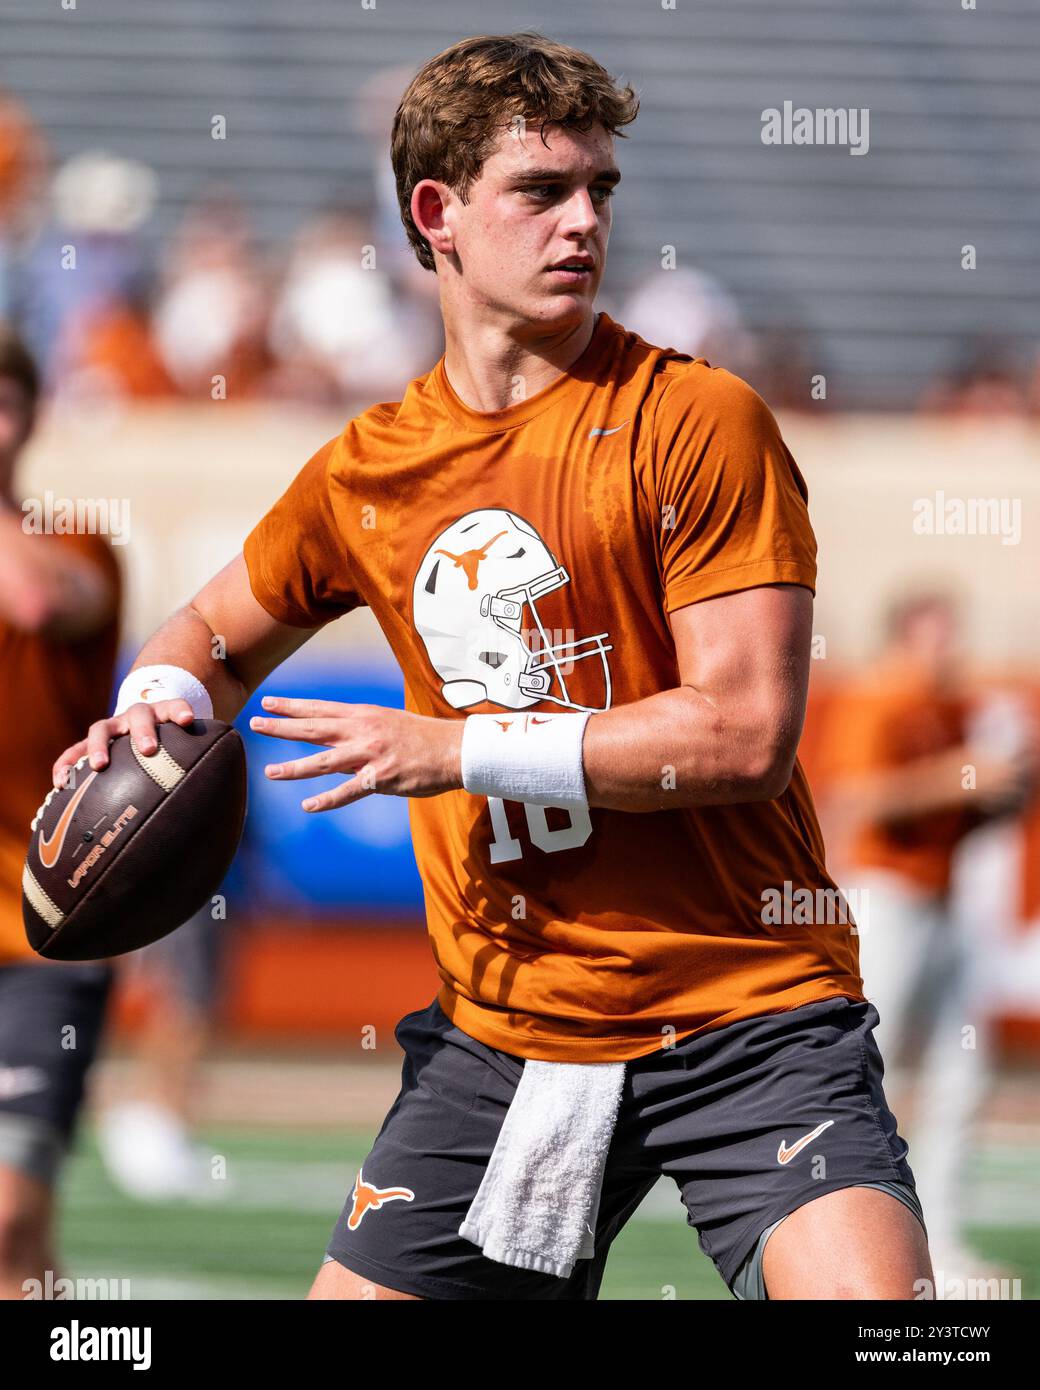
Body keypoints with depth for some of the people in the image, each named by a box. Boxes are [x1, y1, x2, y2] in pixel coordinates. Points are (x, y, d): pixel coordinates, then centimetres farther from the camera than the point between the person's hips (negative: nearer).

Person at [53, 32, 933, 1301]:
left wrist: (458, 748, -15)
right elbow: (215, 636, 26)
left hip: (747, 1017, -4)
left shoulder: (697, 421, -7)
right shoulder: (366, 472, 7)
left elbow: (747, 734, -15)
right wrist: (157, 709, 2)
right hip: (500, 1038, 4)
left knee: (870, 1298, -24)